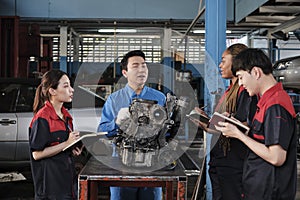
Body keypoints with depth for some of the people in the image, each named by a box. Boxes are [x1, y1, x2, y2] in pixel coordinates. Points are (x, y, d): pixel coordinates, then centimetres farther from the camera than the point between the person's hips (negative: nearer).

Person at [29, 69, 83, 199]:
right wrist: (66, 144, -20)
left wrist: (74, 147, 3)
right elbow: (37, 154, -18)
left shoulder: (65, 115, 11)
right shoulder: (42, 118, -16)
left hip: (67, 174, 8)